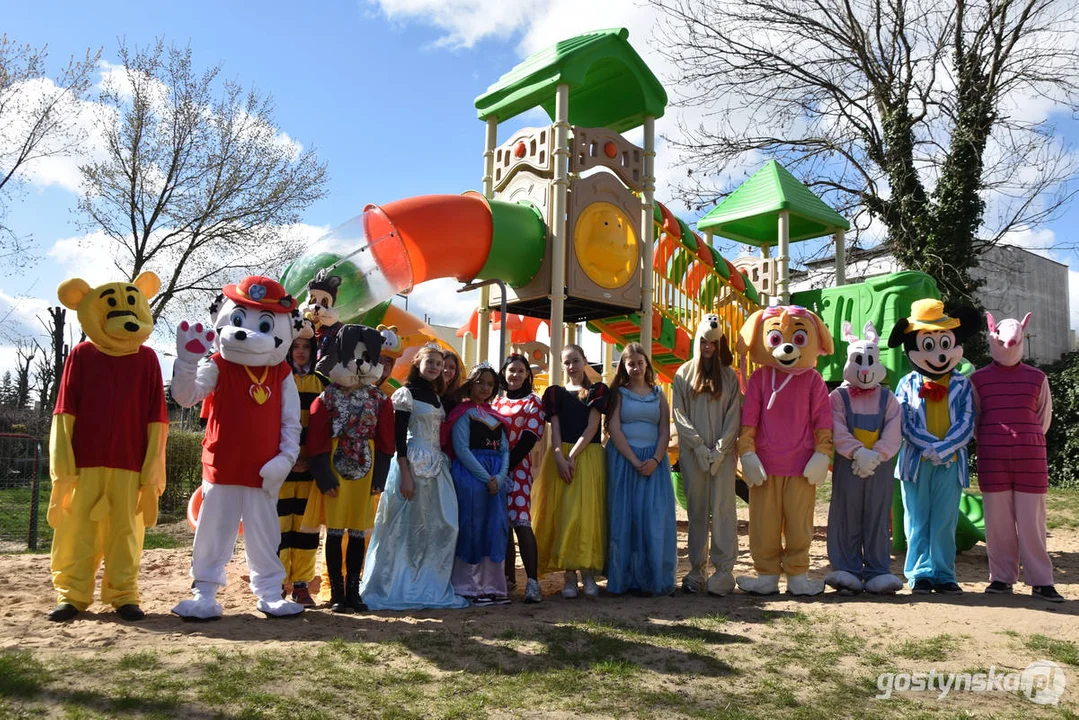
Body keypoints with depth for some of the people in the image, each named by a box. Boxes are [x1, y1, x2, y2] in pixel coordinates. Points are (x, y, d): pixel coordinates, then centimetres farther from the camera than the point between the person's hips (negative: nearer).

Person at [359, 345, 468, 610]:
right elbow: (398, 435, -11)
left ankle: (429, 586, 15)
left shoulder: (437, 397, 17)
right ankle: (397, 587, 6)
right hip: (413, 465, -7)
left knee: (438, 529, 6)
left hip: (437, 467, 7)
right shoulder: (406, 393, -4)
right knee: (405, 528, -3)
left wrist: (444, 464, 10)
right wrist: (405, 474, -18)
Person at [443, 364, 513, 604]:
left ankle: (491, 585, 12)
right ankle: (468, 587, 3)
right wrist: (486, 478, -15)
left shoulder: (495, 416, 18)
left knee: (495, 529, 5)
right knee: (471, 528, -4)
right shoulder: (463, 412, 0)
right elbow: (461, 449, -10)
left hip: (496, 479, 6)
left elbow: (504, 449, 11)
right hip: (469, 475, -6)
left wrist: (500, 477, -7)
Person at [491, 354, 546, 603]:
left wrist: (507, 466, -15)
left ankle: (533, 581, -17)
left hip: (518, 468, -5)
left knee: (521, 521, -15)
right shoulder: (496, 401, 17)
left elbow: (530, 437, -7)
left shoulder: (532, 402, 3)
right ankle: (509, 576, 19)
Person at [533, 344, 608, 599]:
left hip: (589, 457, -1)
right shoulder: (555, 393, 12)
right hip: (561, 457, 1)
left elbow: (592, 428, -3)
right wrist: (560, 459, -12)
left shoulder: (597, 391, 8)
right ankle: (569, 577, -1)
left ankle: (588, 573, 0)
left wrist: (572, 456, -13)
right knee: (564, 513, -3)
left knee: (588, 512, -4)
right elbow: (555, 430, 3)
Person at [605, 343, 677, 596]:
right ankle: (624, 578, 4)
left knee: (654, 518, -3)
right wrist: (634, 461, -14)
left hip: (653, 461, 2)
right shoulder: (618, 393, 5)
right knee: (624, 517, -2)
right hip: (623, 460, -2)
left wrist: (655, 460, -12)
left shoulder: (658, 395, 12)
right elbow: (614, 429, -4)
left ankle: (653, 578, 3)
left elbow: (664, 431, 5)